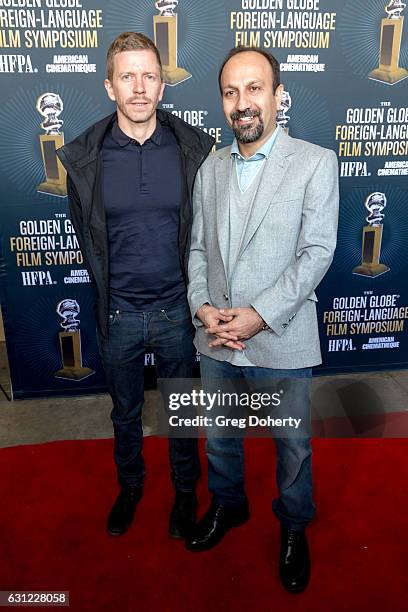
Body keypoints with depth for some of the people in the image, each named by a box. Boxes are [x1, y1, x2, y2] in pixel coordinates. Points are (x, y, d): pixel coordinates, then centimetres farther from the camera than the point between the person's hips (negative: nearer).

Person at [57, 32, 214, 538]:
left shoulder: (194, 148, -7)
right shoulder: (84, 156, -6)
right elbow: (87, 236, 5)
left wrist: (193, 294, 1)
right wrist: (110, 290, 9)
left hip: (176, 309, 0)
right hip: (118, 312, 1)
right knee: (125, 411, 21)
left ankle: (185, 488, 44)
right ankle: (130, 485, 48)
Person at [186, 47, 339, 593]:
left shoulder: (315, 162, -6)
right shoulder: (210, 168, 7)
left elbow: (317, 252, -13)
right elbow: (198, 247, 8)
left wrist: (261, 314, -20)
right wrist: (201, 306, -8)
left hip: (282, 341, -3)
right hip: (216, 340, 4)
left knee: (293, 445, 15)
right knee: (219, 436, 21)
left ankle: (294, 527, 43)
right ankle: (228, 506, 49)